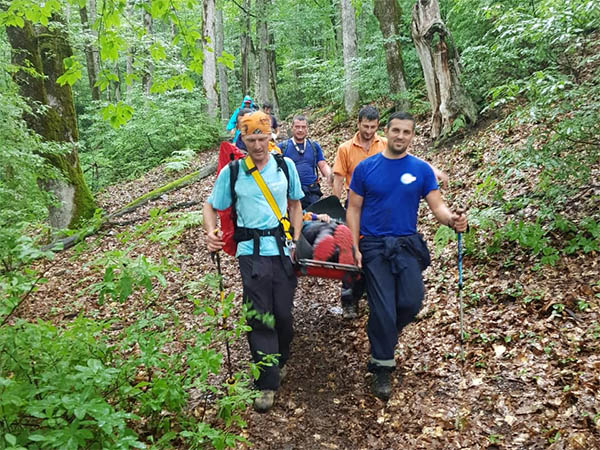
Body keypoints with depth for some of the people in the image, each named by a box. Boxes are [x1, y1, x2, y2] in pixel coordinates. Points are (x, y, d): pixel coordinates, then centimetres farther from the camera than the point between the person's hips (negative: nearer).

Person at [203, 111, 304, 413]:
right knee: (259, 316, -2)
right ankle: (267, 383, 9)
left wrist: (296, 241, 5)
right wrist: (211, 232, -15)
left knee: (283, 313, 7)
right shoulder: (232, 171, -1)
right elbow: (211, 207, 6)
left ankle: (280, 359, 37)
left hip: (283, 249, 2)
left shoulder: (285, 166, 4)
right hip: (252, 252, -2)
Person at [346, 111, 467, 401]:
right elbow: (354, 209, 3)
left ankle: (382, 336, 26)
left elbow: (437, 206, -3)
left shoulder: (421, 169, 3)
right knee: (383, 309, -3)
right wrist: (354, 247, -6)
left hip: (408, 246, 2)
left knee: (411, 303, -7)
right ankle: (381, 368, 15)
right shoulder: (366, 167, 0)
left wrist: (451, 219, -26)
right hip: (374, 247, -1)